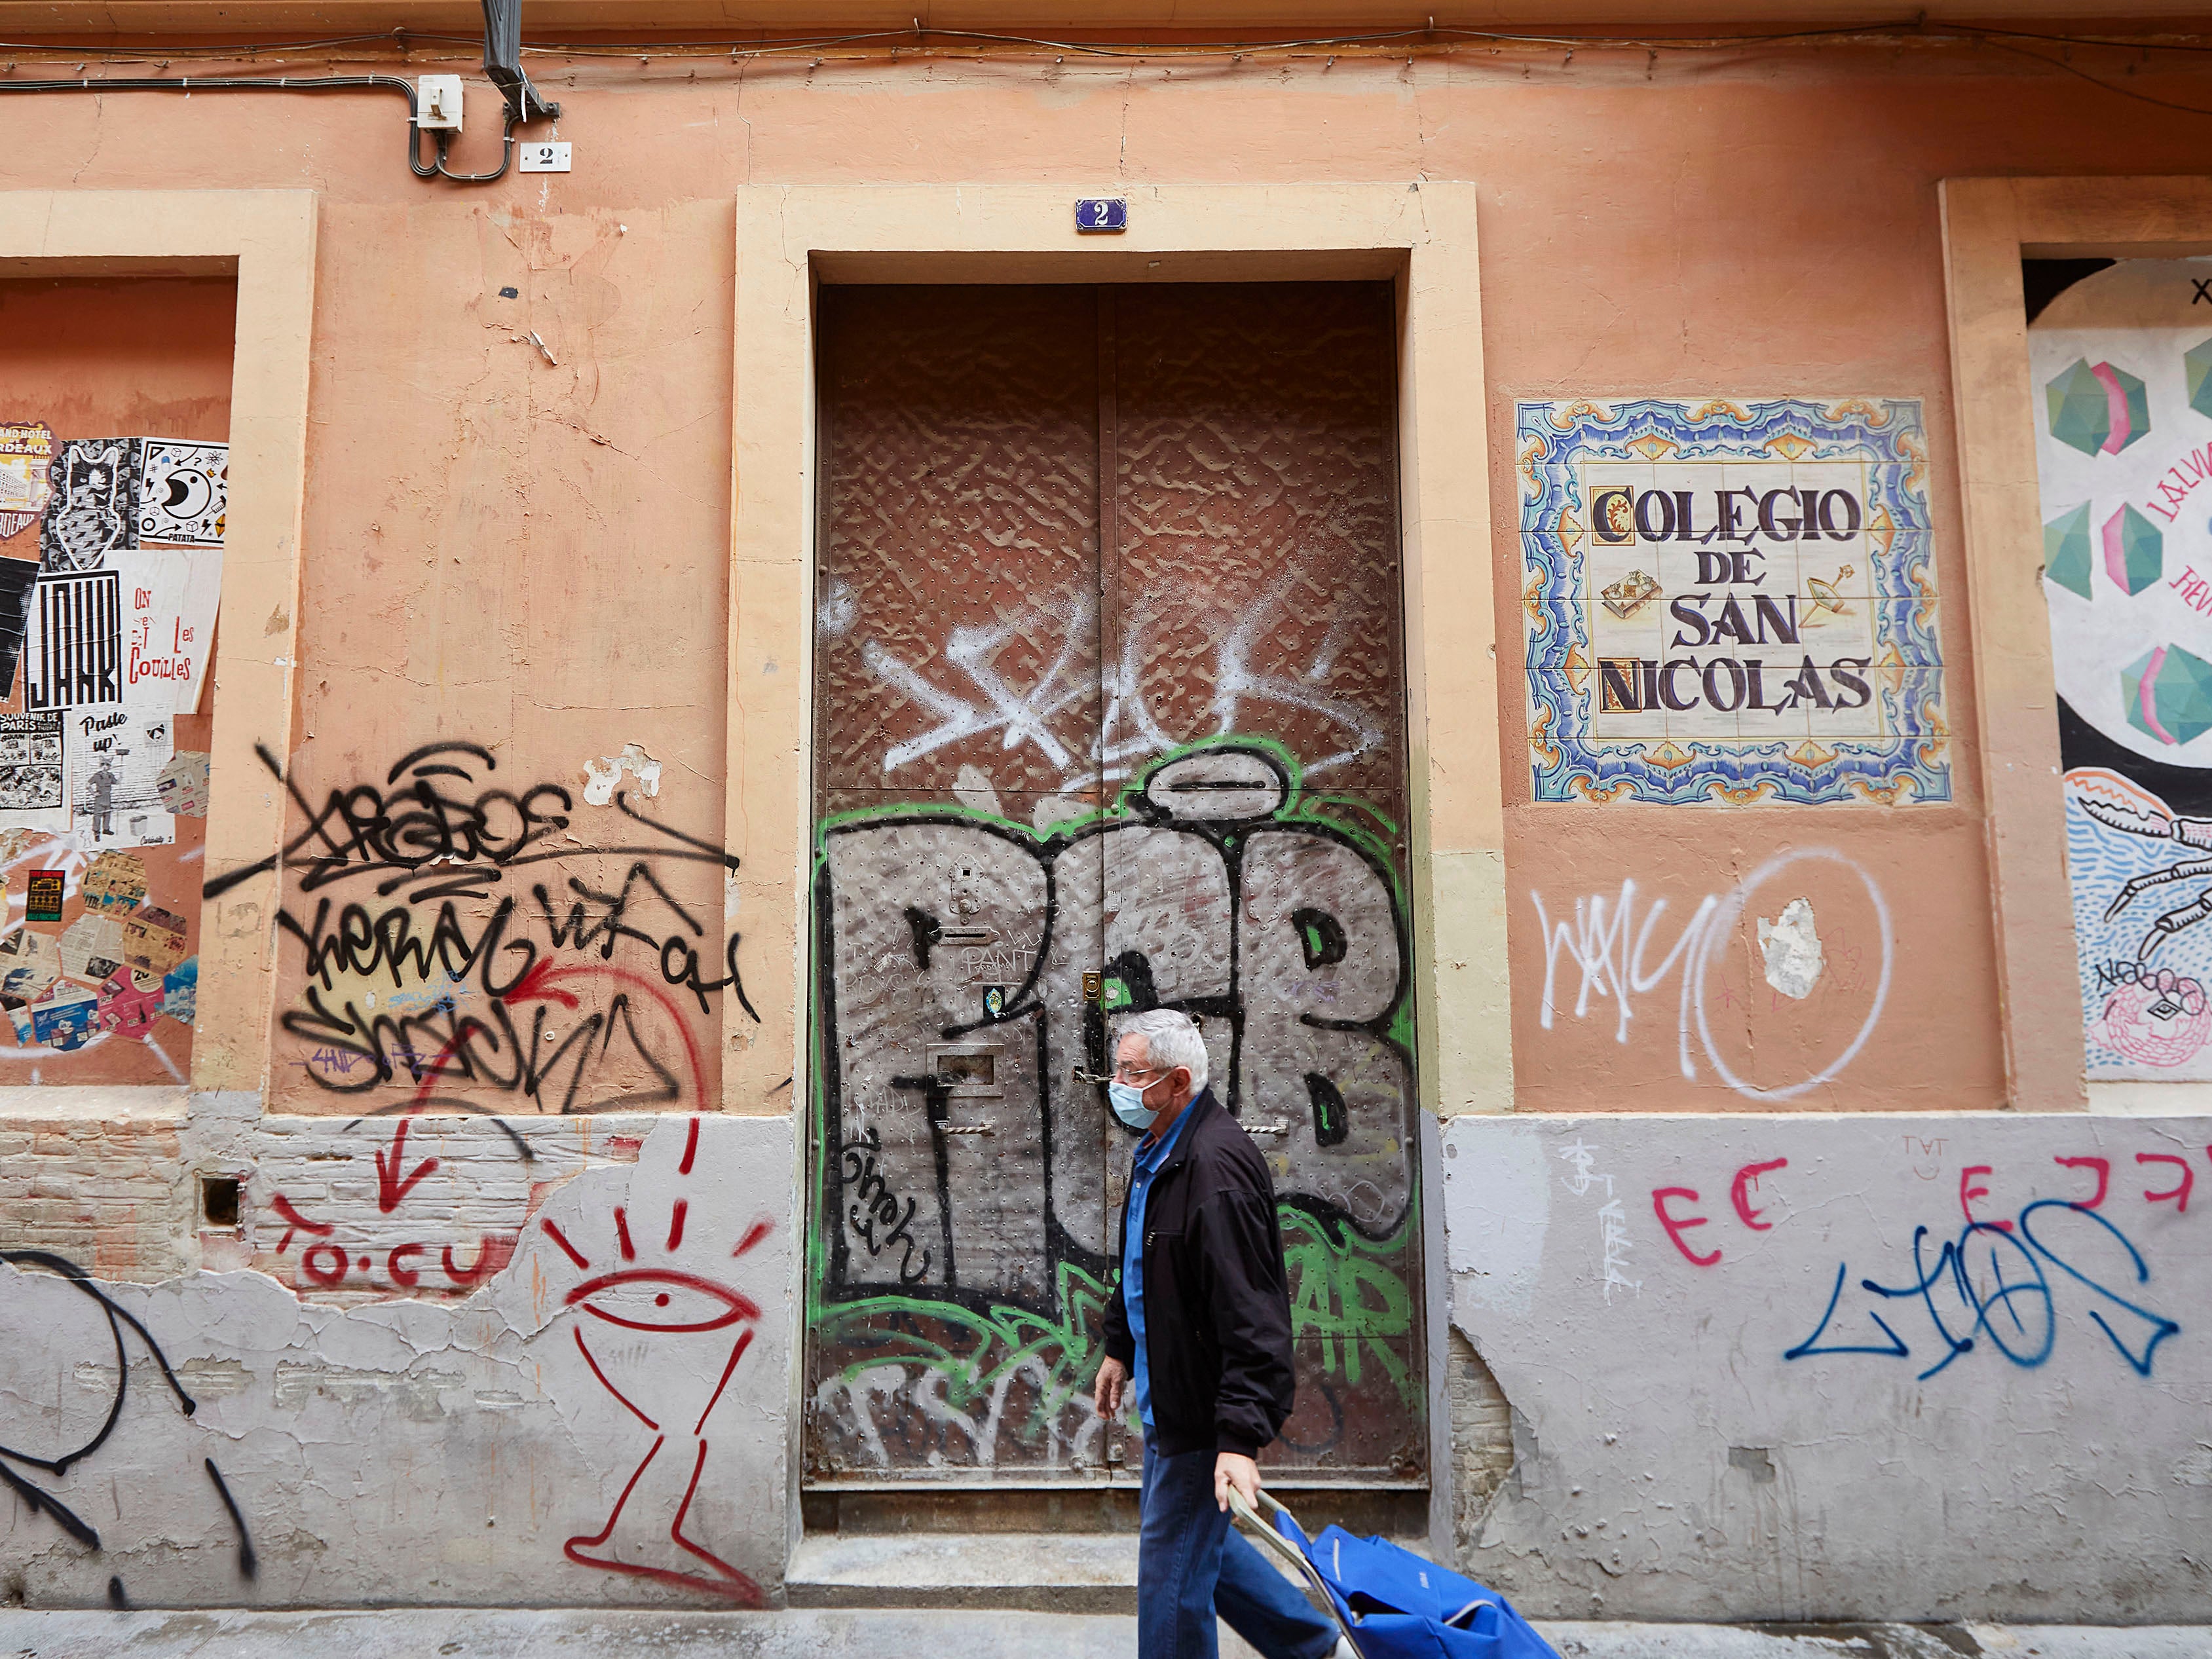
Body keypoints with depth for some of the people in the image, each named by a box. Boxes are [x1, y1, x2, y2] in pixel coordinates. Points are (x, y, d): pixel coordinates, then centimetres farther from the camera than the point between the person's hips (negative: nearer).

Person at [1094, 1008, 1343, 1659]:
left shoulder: (1216, 1164, -27)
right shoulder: (1156, 1151, 6)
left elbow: (1251, 1313, -31)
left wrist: (1241, 1436, -33)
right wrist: (1121, 1348, 26)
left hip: (1203, 1404, -10)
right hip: (1167, 1393, 10)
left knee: (1172, 1565, 1)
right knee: (1195, 1539, 22)